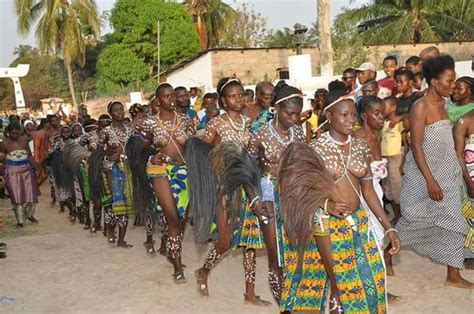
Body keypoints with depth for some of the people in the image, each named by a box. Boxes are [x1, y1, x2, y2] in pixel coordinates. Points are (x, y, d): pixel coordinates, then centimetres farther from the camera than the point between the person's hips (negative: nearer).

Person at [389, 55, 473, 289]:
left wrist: (454, 172, 13)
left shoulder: (441, 103, 8)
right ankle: (386, 254, 28)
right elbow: (416, 147, -20)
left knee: (453, 223, 6)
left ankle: (454, 276, 14)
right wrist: (430, 181, -22)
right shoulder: (421, 107, -17)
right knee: (413, 220, 6)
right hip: (423, 175, -8)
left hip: (446, 175, 8)